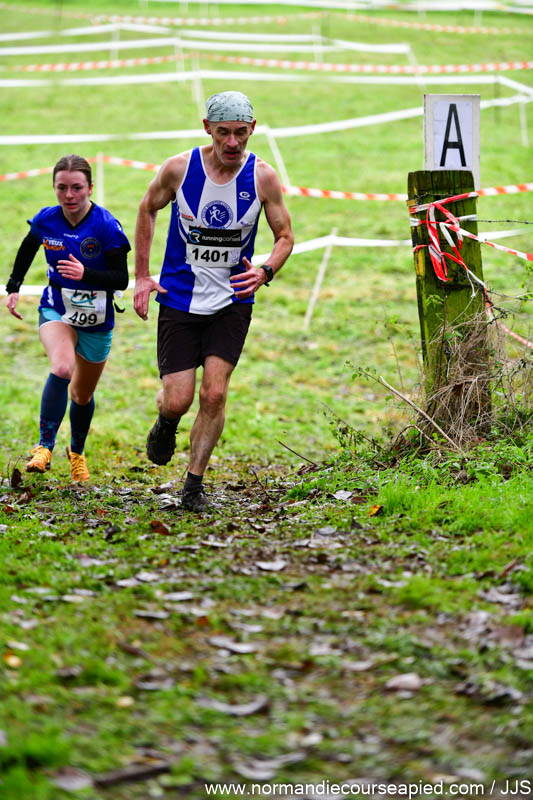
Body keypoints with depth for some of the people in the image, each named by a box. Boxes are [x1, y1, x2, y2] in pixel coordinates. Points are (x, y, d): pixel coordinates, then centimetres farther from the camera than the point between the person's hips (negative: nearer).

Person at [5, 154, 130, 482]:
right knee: (62, 368, -31)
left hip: (96, 320, 0)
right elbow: (27, 249, 12)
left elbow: (122, 279, -20)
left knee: (83, 394, 16)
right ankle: (44, 448, -25)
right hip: (56, 310, 0)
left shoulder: (107, 227, -21)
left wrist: (86, 274, -35)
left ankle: (77, 451, 44)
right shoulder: (46, 220, -11)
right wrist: (14, 287, 12)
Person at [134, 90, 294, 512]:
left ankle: (195, 482, 6)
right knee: (177, 400, -4)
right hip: (179, 299, 0)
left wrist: (265, 272, -18)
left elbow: (285, 236, 3)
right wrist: (142, 276, 5)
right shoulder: (179, 168, -10)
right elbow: (147, 210, 8)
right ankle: (166, 425, 34)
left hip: (232, 301, 0)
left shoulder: (263, 178, -10)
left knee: (214, 393, -11)